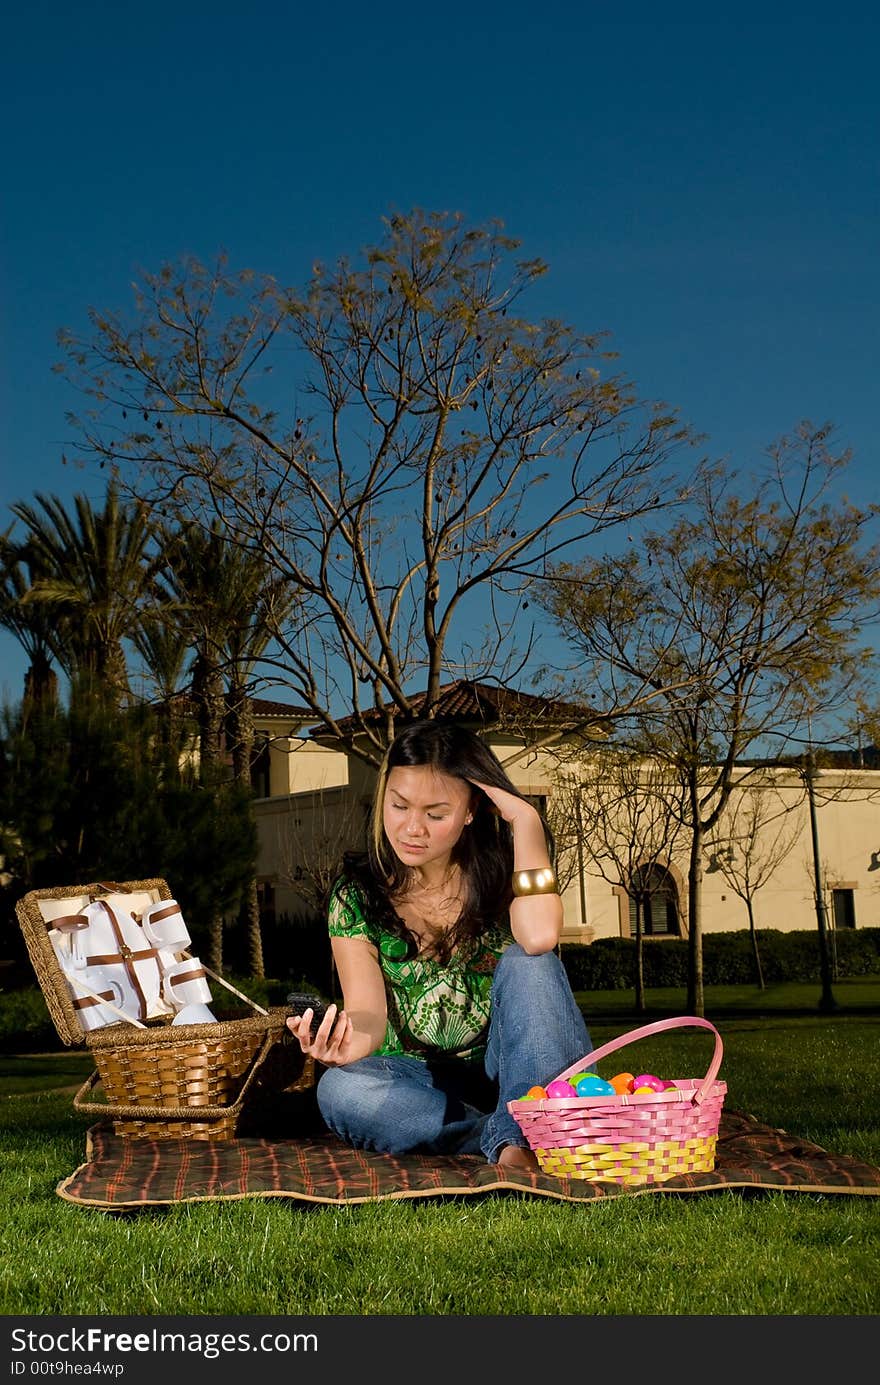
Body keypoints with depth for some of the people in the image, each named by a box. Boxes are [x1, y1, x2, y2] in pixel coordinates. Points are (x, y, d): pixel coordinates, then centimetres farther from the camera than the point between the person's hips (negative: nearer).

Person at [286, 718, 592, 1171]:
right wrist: (349, 1043, -36)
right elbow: (367, 1016, -12)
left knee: (528, 963, -28)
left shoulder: (500, 872, -5)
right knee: (340, 1089, -31)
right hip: (418, 1082, 1)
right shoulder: (357, 894, -2)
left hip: (506, 1068, 0)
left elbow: (538, 938, -28)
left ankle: (522, 1141, -39)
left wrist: (525, 820, -21)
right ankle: (510, 1141, -29)